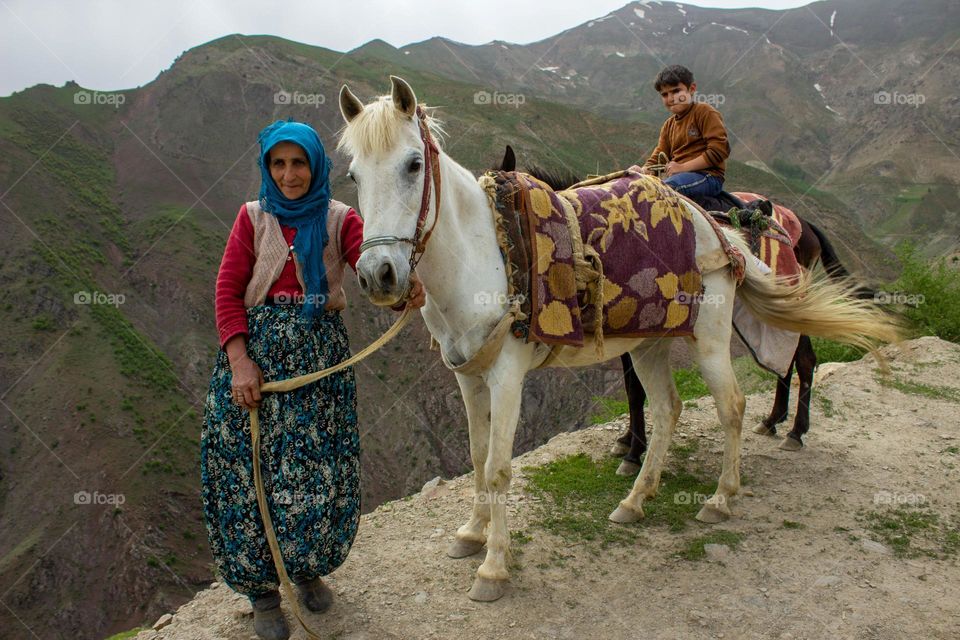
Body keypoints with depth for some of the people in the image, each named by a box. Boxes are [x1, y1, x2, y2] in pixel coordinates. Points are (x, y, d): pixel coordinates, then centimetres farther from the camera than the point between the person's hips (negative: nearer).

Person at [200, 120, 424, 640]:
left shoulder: (339, 219, 5)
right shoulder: (253, 217, 7)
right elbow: (227, 291, 0)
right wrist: (239, 361, -13)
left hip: (320, 354, 0)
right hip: (256, 347, 0)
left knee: (318, 471, 2)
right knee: (252, 469, 2)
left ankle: (308, 568, 29)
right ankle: (261, 590, 21)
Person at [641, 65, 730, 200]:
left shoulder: (705, 112, 1)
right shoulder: (668, 125, 24)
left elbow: (719, 150, -11)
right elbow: (657, 157, 18)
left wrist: (683, 167, -17)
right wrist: (646, 169, -8)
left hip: (707, 176, -7)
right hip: (679, 177, 8)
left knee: (665, 187, -37)